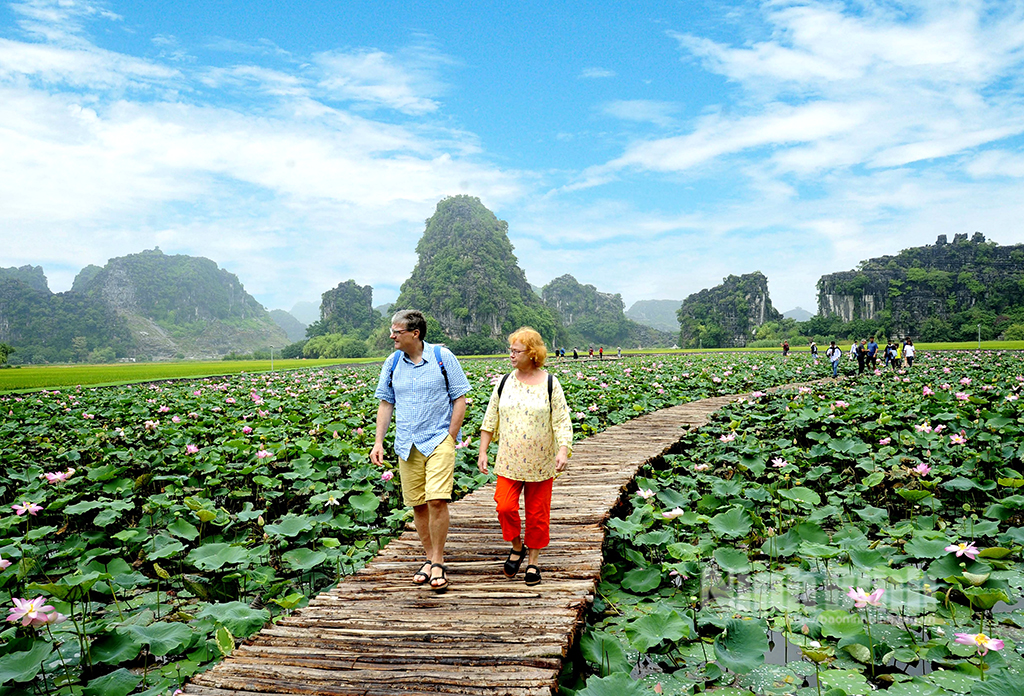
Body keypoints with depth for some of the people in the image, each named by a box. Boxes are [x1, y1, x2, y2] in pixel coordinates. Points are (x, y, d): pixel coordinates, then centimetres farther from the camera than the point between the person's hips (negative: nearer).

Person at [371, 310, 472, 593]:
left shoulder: (442, 356, -5)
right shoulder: (393, 363, 6)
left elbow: (460, 399, -2)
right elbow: (385, 404, 11)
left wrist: (450, 438, -8)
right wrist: (378, 442, 3)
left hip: (439, 440, -4)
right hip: (407, 444, 4)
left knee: (437, 500, -14)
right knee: (417, 504, 7)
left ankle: (438, 562, 1)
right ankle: (430, 558, 23)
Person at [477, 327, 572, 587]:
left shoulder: (550, 383, -3)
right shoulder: (505, 382, 4)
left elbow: (562, 421, -4)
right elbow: (490, 420, 9)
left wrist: (564, 451, -18)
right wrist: (482, 451, 4)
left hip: (541, 463, -2)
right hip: (509, 461, 2)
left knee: (537, 514, 6)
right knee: (505, 507, -10)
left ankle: (533, 561, 24)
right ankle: (517, 546, 18)